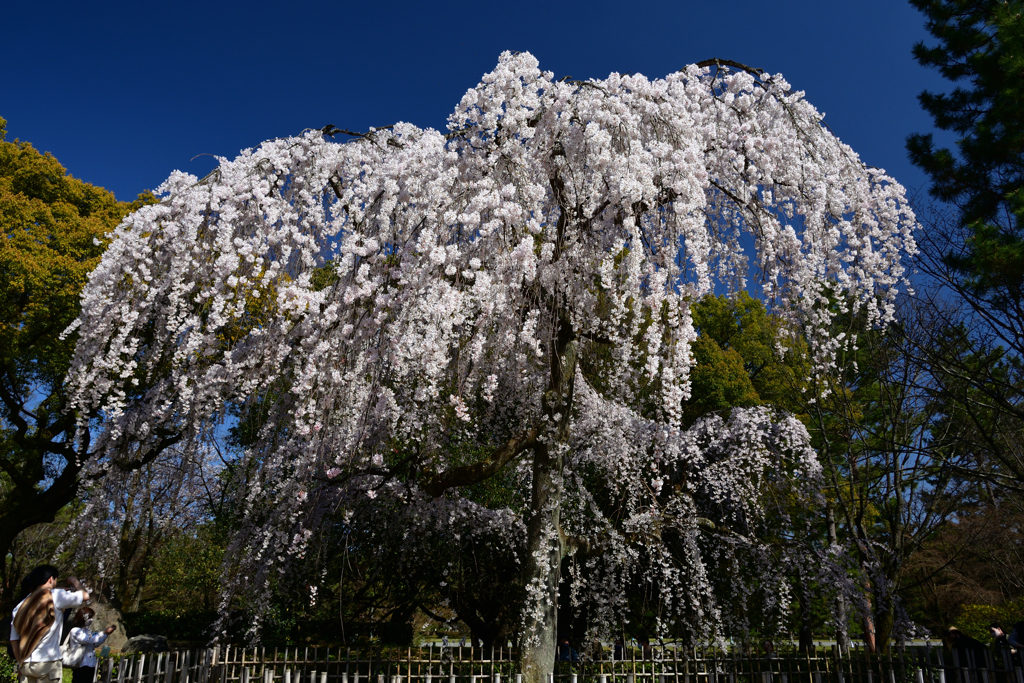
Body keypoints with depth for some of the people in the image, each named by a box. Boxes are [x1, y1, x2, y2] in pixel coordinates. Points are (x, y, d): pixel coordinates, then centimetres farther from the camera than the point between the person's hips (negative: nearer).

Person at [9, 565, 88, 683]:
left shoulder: (20, 606, 11)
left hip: (26, 664, 6)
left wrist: (20, 663, 19)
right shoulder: (55, 596, -7)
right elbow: (85, 596, -3)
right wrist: (74, 581, 14)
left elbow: (14, 640, 12)